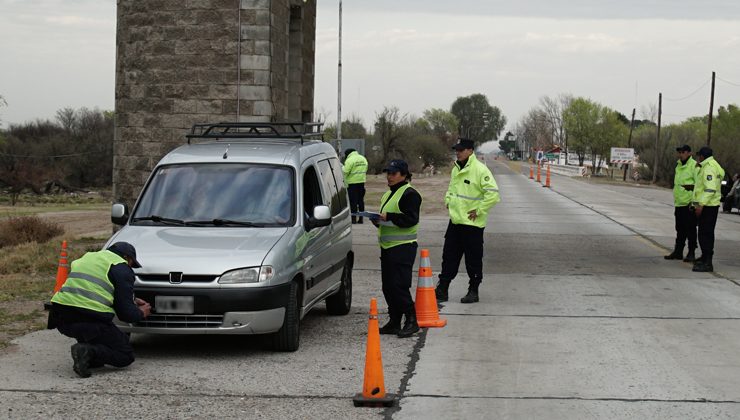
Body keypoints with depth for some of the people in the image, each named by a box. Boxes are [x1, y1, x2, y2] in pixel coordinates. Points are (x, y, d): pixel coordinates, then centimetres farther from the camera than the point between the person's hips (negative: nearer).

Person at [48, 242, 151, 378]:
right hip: (89, 319, -7)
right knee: (126, 356, 6)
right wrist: (141, 313, 21)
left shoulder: (88, 257, 27)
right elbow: (125, 312, -1)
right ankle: (89, 351, -18)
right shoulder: (122, 269, 3)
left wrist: (132, 301, 38)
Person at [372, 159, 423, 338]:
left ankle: (411, 321, -5)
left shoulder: (410, 194, -9)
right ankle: (394, 322, 15)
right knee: (388, 286, 9)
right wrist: (377, 220, 7)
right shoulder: (388, 194, 20)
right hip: (387, 247, 9)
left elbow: (411, 219, -19)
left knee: (399, 286, -12)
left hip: (403, 248, -9)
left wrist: (388, 217, -24)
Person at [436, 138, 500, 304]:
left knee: (473, 259, 3)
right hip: (455, 221, 8)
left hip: (472, 223, -8)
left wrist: (479, 211, -18)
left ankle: (473, 291, 12)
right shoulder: (456, 170, 11)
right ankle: (442, 290, 13)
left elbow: (493, 193, -21)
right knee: (449, 257, 9)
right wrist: (448, 201, 11)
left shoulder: (480, 170, -15)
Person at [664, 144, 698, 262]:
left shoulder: (694, 165, -12)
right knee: (680, 229, 15)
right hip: (679, 203, 8)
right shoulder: (679, 165, 16)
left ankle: (691, 253, 2)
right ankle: (678, 251, 22)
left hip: (689, 204, -8)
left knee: (690, 229, -3)